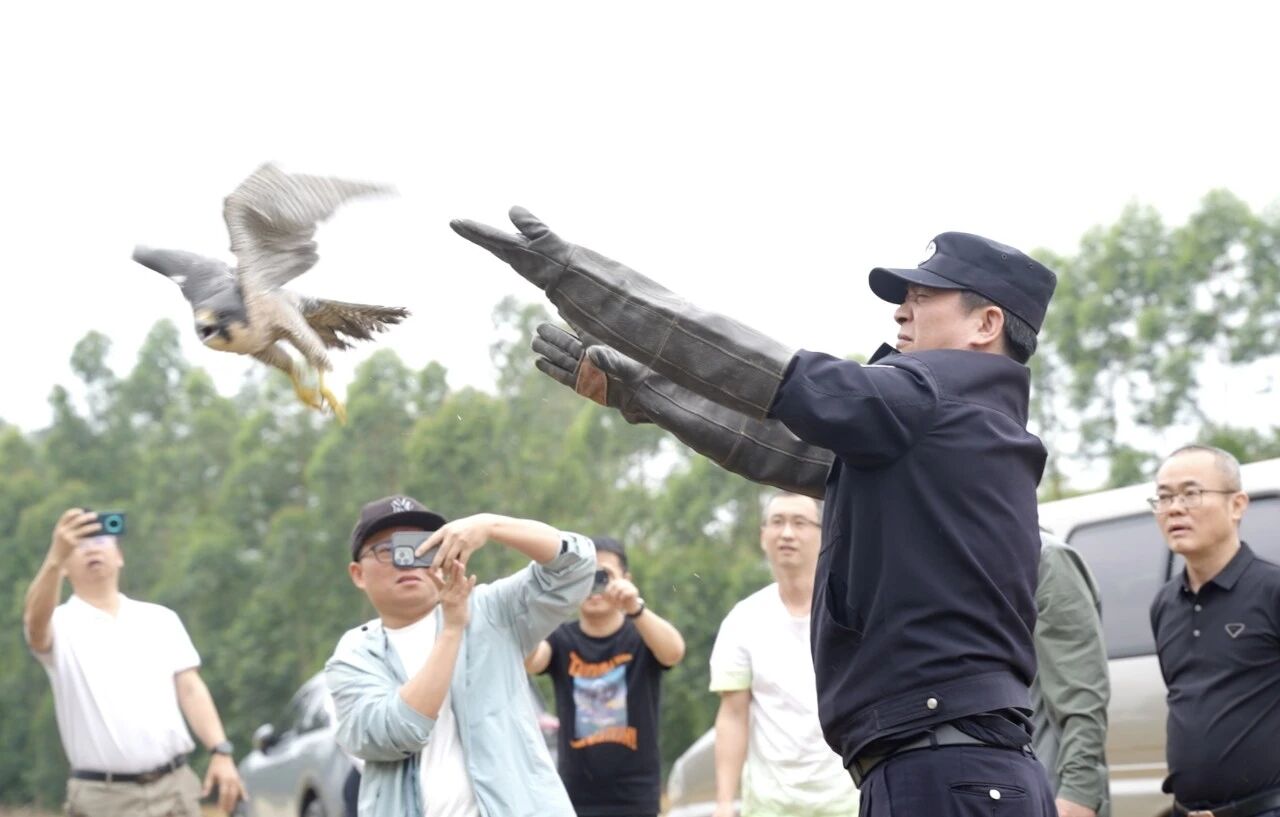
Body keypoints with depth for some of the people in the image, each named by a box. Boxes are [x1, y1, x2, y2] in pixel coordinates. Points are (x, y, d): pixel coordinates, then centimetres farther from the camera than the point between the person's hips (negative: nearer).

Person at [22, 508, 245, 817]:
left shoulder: (161, 620, 13)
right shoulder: (61, 625, -1)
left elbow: (190, 689, 9)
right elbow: (35, 621, -25)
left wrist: (220, 752, -6)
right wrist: (55, 557, -44)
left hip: (175, 788, 4)